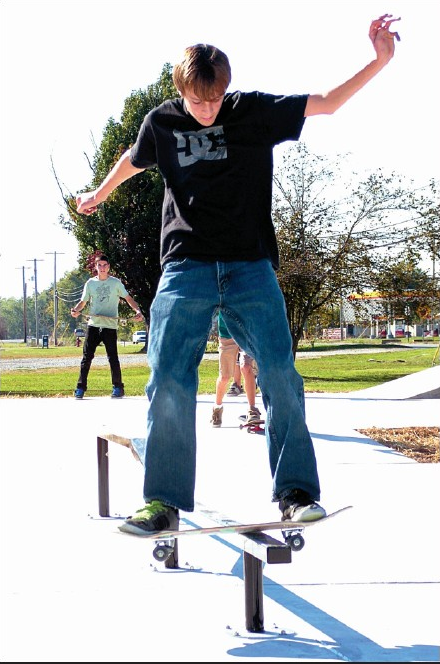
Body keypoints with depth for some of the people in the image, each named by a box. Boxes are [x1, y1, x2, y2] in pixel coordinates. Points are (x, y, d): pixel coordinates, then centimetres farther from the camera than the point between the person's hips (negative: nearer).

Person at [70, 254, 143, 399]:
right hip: (93, 325, 2)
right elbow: (83, 301, 10)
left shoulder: (116, 283, 3)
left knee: (112, 357, -3)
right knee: (87, 357, 0)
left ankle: (118, 387, 7)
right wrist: (75, 310, -12)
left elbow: (128, 298, 0)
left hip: (110, 326, -2)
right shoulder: (90, 283, 9)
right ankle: (81, 387, 5)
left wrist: (137, 311, -16)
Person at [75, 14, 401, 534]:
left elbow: (327, 102, 5)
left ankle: (296, 490, 0)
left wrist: (379, 60, -5)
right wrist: (100, 194, 43)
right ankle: (164, 501, 0)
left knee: (279, 374, -10)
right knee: (168, 381, -9)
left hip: (251, 266, 0)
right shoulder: (161, 122, 6)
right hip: (185, 266, 1)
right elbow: (132, 161, 27)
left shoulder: (254, 111, 3)